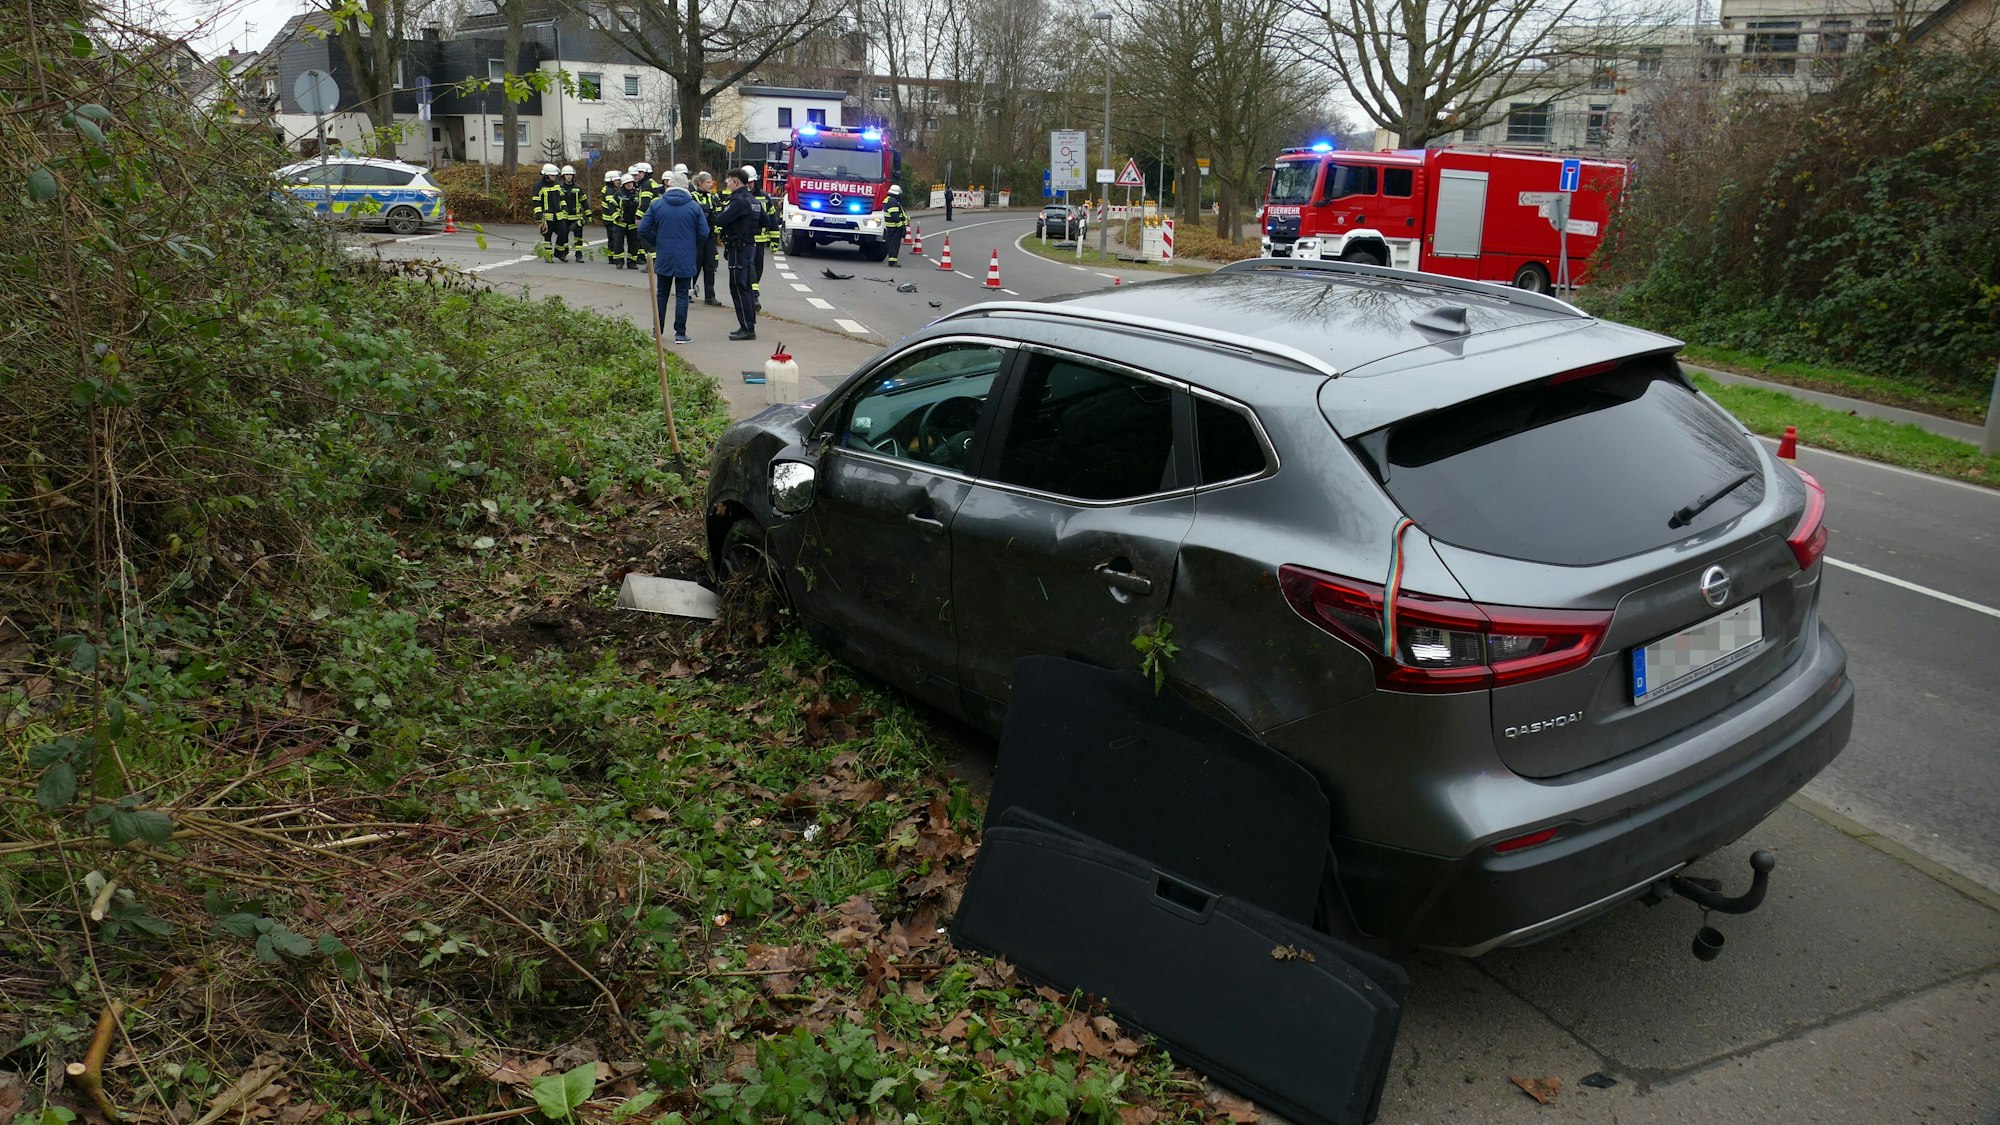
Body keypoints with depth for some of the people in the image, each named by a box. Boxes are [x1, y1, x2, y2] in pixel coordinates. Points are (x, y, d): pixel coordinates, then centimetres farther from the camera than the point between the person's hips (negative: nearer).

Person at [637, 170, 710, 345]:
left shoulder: (657, 205, -2)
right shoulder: (695, 206, -6)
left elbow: (643, 229, -3)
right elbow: (704, 233, -6)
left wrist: (657, 243, 13)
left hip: (664, 258, 2)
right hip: (686, 259, -1)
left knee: (661, 294, 13)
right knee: (682, 295, 4)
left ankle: (657, 331, 17)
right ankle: (680, 333, 2)